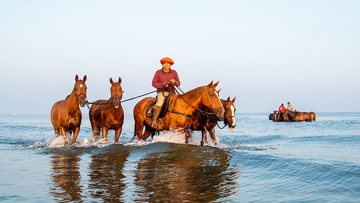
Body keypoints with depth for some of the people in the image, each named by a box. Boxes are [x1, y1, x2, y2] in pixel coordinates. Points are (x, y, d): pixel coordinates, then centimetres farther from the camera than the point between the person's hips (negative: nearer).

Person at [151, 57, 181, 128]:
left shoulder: (174, 72, 10)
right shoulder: (158, 72, 4)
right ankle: (154, 121, -32)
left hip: (171, 93, 4)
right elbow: (154, 83, 1)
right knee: (160, 103, -32)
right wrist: (162, 84, -15)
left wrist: (174, 82, -16)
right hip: (162, 92, -4)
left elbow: (178, 83, 8)